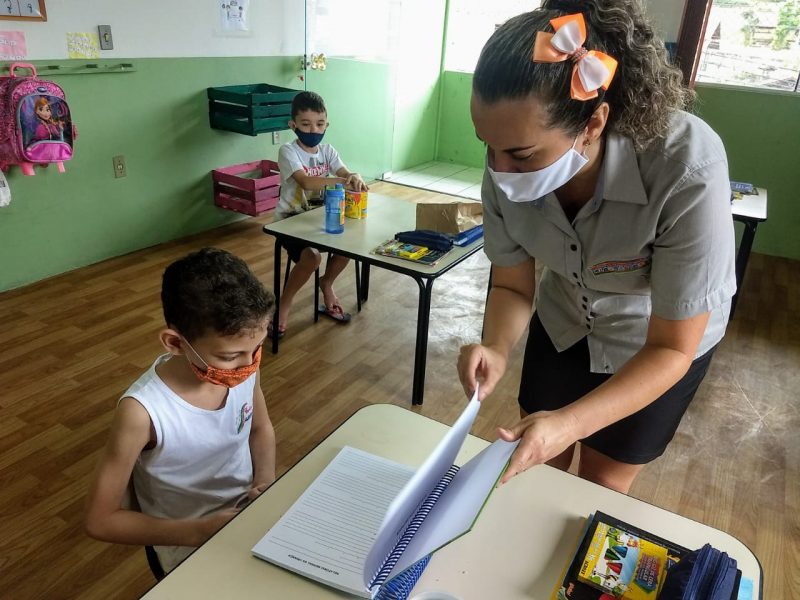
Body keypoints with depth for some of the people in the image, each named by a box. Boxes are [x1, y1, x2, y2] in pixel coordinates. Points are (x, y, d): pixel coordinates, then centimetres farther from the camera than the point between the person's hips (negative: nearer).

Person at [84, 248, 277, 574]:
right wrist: (198, 531, -22)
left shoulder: (242, 367, -15)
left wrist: (266, 481, -9)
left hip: (250, 508, 4)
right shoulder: (143, 411, -28)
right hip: (188, 540, -4)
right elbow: (100, 520, -16)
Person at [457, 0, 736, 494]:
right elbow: (512, 287, -12)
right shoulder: (508, 164, -27)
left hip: (662, 342, -2)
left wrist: (571, 423, -43)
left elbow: (672, 349, -29)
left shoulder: (687, 171, -38)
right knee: (535, 469, 15)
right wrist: (497, 349, -33)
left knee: (600, 487, 13)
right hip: (564, 323, 3)